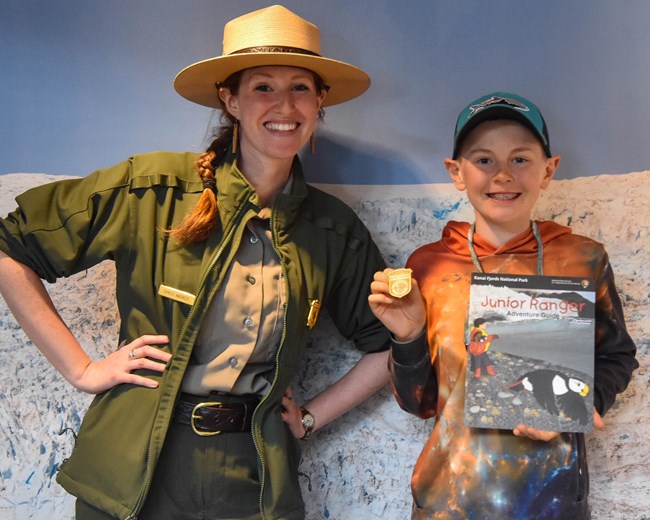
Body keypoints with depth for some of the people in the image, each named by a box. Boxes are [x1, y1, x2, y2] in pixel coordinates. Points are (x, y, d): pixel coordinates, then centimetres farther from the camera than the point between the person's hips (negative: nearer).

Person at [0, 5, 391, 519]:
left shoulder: (334, 229, 0)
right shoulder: (155, 185, -8)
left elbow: (392, 343, 11)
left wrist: (312, 416, 4)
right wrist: (81, 369, -6)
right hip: (131, 473, -2)